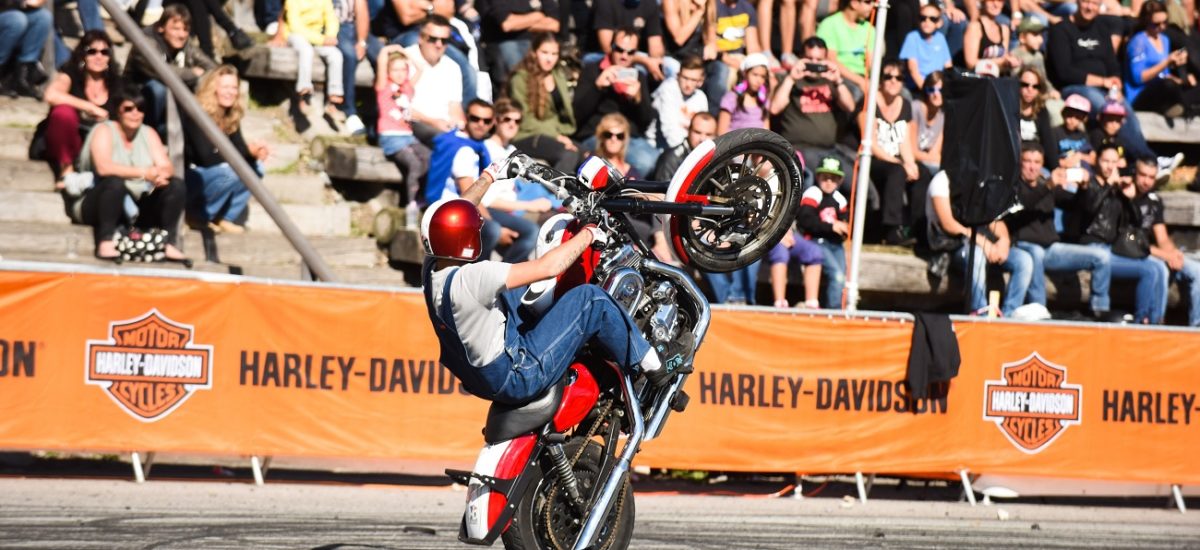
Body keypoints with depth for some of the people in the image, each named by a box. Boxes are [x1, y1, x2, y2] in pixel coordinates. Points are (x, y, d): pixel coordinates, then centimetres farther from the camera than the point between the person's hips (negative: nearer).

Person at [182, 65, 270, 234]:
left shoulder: (231, 117, 4)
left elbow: (240, 148, 0)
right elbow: (206, 157, -29)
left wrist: (254, 153, -24)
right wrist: (247, 151, -30)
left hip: (207, 173, 8)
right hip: (189, 177, -8)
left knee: (255, 167, -5)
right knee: (229, 173, -30)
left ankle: (225, 218, -3)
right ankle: (201, 217, -11)